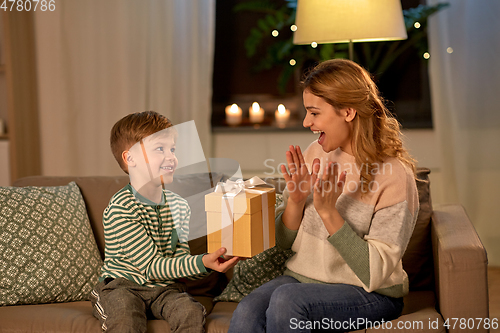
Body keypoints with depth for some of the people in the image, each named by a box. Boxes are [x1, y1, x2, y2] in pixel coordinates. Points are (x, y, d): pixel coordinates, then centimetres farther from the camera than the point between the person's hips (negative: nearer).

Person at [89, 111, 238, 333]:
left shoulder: (179, 206, 6)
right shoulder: (121, 208, -16)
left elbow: (180, 259, 4)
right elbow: (151, 267, -21)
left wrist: (210, 263, -17)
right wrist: (201, 263, -31)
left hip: (164, 288, 5)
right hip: (123, 285, -5)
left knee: (192, 313, -24)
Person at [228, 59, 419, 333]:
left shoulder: (394, 176, -13)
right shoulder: (315, 153, 3)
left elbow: (374, 274, -16)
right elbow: (283, 242, 9)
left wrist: (328, 211, -23)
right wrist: (296, 199, -11)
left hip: (370, 295, -4)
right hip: (303, 278, 4)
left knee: (286, 299, -32)